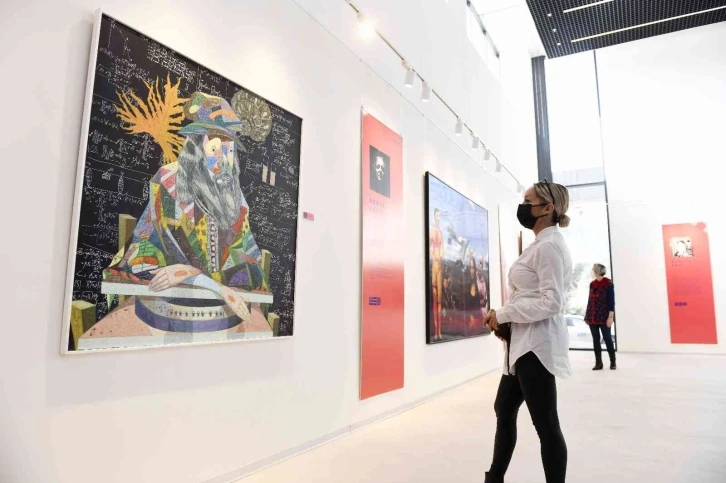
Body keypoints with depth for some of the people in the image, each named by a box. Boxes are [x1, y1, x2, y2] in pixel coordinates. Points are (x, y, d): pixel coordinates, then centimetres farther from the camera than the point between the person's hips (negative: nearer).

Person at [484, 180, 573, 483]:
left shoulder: (549, 246, -15)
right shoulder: (541, 245, 16)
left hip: (537, 344, -11)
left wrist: (503, 314, -15)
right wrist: (505, 317, 9)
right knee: (504, 410, 19)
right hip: (525, 343, 11)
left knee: (546, 424, 2)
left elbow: (551, 301, -22)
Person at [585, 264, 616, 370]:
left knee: (607, 338, 3)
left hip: (604, 317, -5)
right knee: (595, 340, 6)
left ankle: (613, 362, 16)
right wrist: (587, 316, 13)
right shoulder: (592, 284, 10)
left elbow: (611, 301, -9)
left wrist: (610, 316, -14)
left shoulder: (608, 283, -7)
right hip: (593, 317, 6)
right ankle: (598, 363, 11)